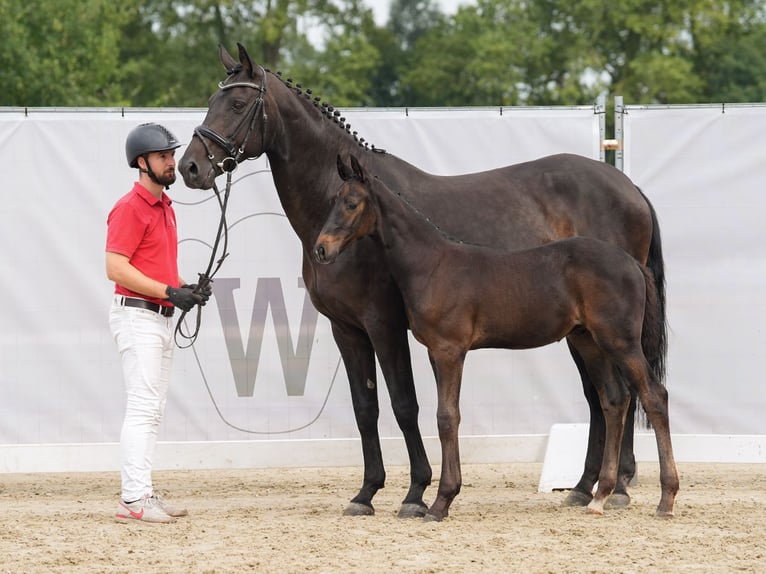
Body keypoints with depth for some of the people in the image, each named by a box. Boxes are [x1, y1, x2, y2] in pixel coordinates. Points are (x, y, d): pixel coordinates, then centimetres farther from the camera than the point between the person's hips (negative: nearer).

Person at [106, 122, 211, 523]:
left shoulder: (164, 207, 16)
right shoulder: (130, 208, -13)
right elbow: (116, 268, -21)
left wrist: (187, 290, 6)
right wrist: (169, 292, -22)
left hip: (162, 317, 10)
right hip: (137, 314, -10)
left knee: (153, 410, 11)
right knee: (143, 407, -14)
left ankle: (144, 495, 16)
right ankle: (133, 500, -16)